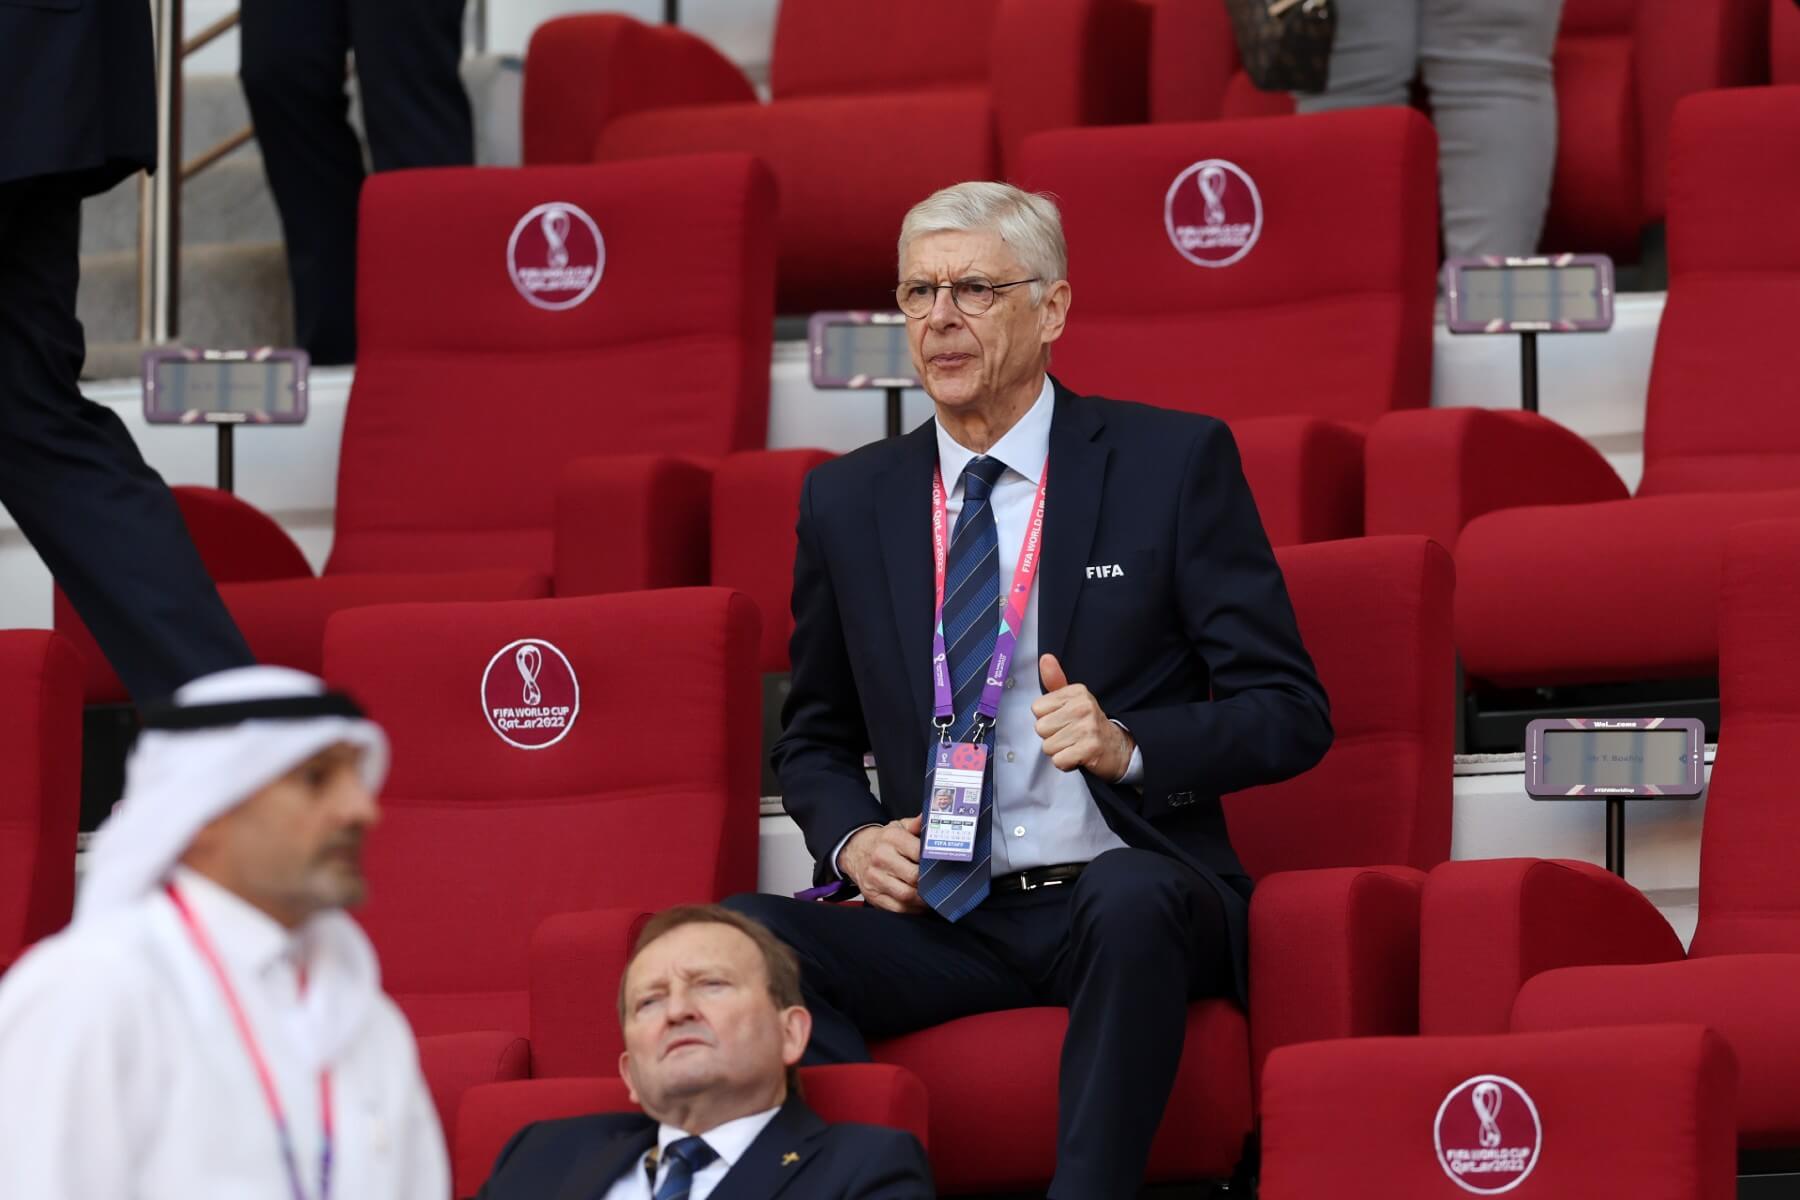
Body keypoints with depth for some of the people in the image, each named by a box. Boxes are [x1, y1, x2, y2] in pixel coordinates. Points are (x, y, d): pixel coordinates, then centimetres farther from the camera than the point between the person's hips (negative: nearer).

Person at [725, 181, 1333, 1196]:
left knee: (1133, 903, -39)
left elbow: (1291, 715, 1)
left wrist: (1129, 746, -17)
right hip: (940, 916, 3)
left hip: (1128, 894, -3)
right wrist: (851, 838, 1)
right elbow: (816, 740, 24)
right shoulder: (847, 502, 12)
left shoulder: (1174, 463, 2)